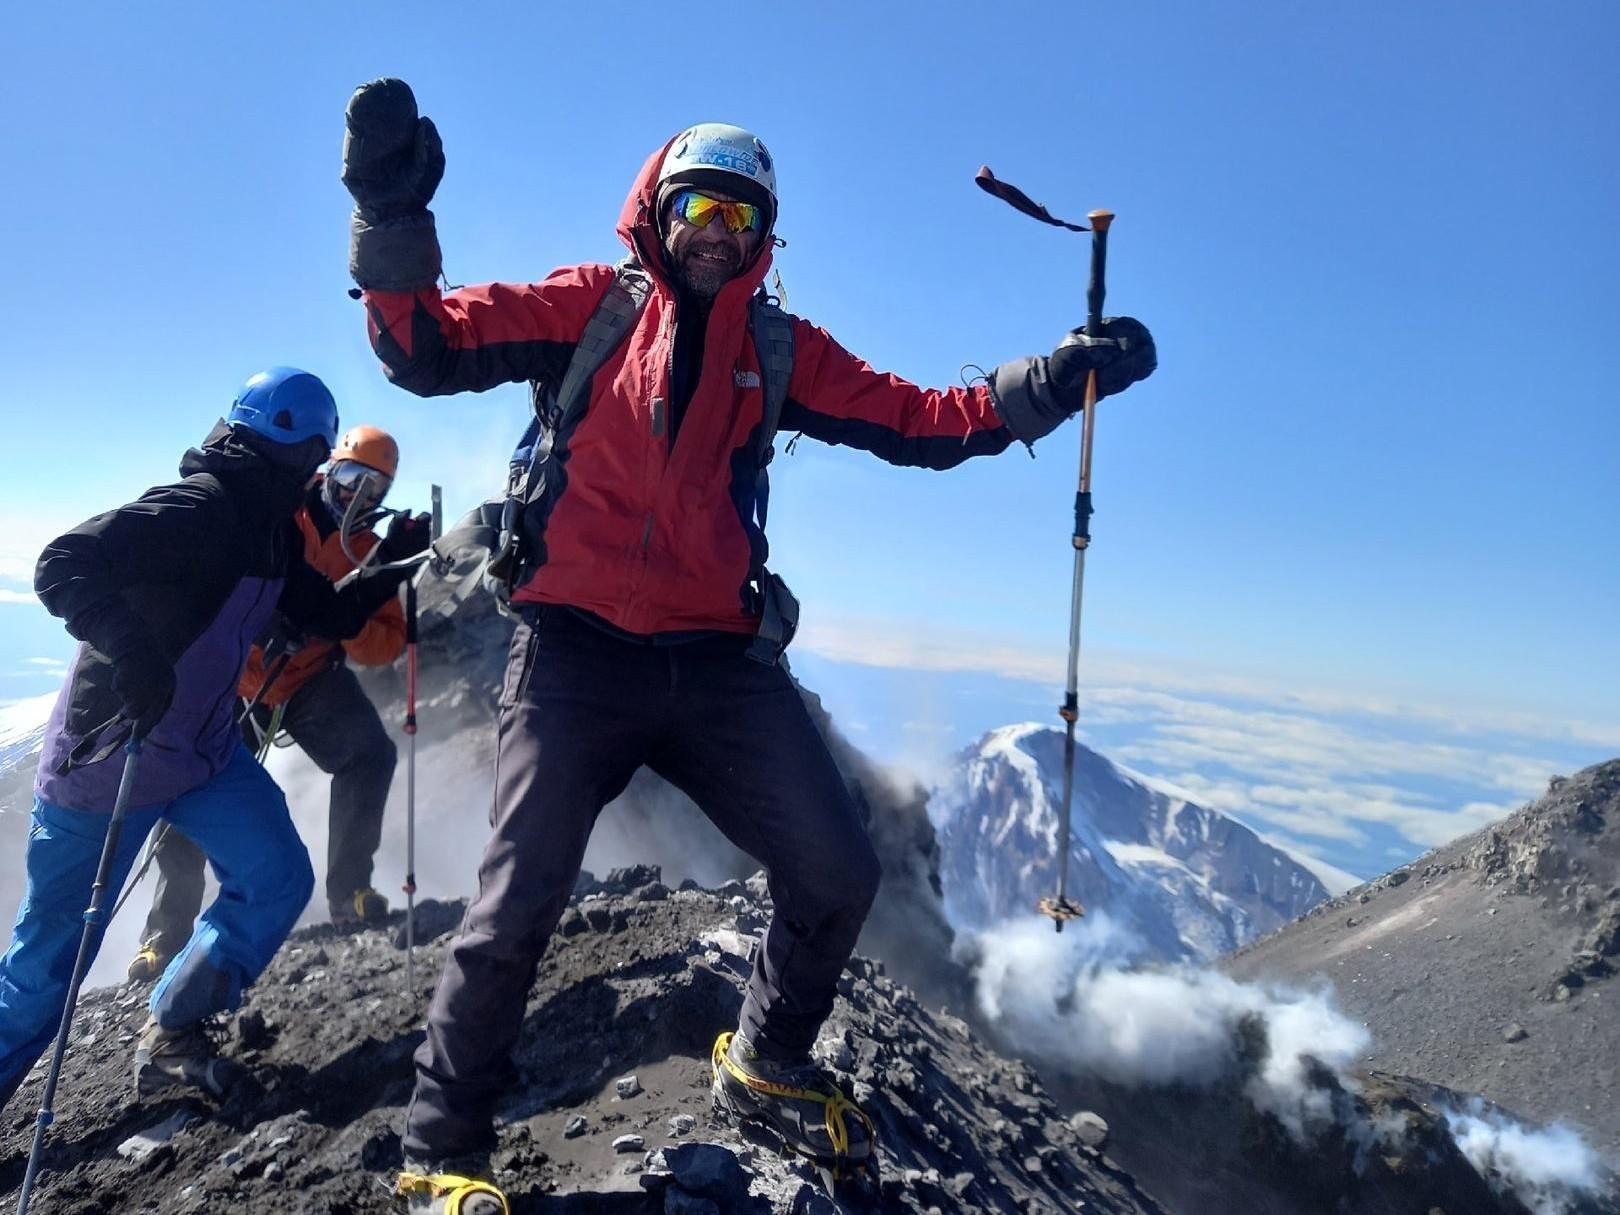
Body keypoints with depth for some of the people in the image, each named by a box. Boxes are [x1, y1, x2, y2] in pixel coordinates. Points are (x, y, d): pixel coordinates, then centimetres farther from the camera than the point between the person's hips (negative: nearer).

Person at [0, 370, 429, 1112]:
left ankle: (170, 1038, 14)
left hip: (205, 750, 8)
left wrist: (390, 568, 4)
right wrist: (133, 650, -43)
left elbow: (328, 617, 13)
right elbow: (64, 565, -30)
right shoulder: (198, 509, -23)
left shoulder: (268, 528, 5)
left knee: (277, 879, -1)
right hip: (106, 760, -8)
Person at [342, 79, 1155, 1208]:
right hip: (578, 655, -3)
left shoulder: (780, 350, 14)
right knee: (515, 912, -4)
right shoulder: (590, 306, 7)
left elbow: (920, 422, 10)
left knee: (839, 876, 2)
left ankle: (766, 1066, 30)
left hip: (720, 663, 3)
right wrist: (394, 221, -15)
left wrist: (1052, 381, 1)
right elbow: (429, 354, 0)